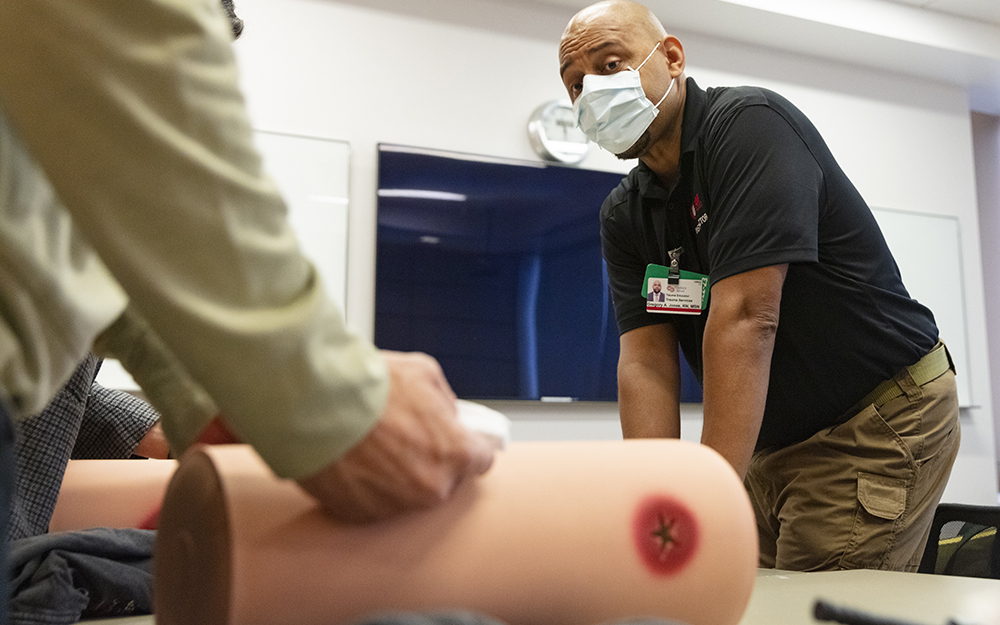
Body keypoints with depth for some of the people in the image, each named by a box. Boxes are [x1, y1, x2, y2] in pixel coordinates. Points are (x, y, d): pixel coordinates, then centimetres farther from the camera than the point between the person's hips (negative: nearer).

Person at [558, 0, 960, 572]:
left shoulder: (751, 123, -20)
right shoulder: (623, 216, 2)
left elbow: (745, 319, -30)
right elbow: (646, 360, -6)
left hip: (880, 423, -6)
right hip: (774, 444, 7)